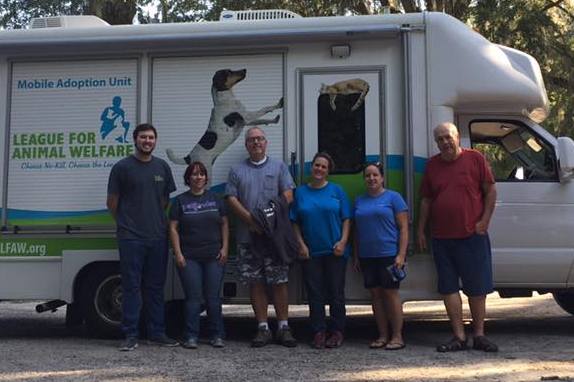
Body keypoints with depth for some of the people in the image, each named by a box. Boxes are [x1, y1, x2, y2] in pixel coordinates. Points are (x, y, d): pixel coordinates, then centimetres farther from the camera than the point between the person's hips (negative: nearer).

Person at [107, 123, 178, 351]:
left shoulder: (162, 167, 11)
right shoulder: (122, 167, -1)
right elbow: (112, 202, 4)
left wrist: (159, 223, 9)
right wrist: (126, 224, 7)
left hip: (158, 236, 4)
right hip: (131, 238, -4)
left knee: (156, 287, 10)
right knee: (131, 286, 0)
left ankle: (157, 333, 17)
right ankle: (131, 336, 7)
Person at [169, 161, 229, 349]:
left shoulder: (215, 199, 11)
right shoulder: (180, 201, 5)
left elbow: (224, 224, 10)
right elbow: (173, 228, 1)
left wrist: (225, 247, 0)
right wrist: (178, 253, -7)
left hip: (214, 256, 2)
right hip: (189, 258, -1)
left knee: (213, 297, 4)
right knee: (193, 297, -1)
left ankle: (217, 336, 12)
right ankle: (191, 337, 6)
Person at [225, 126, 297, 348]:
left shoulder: (279, 167, 12)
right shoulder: (237, 171, 13)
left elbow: (288, 194, 2)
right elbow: (231, 199, 3)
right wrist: (250, 220, -12)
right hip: (248, 236, 1)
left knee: (279, 282, -1)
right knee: (255, 283, 3)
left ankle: (283, 327, 7)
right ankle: (263, 328, 10)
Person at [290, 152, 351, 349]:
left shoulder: (336, 190, 4)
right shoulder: (300, 192, 7)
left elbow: (346, 219, 2)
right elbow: (295, 222, 8)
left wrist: (343, 241, -10)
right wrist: (301, 244, -2)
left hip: (335, 251, -1)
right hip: (310, 252, 1)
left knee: (336, 293, 4)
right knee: (315, 294, 4)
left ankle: (337, 332, 13)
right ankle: (319, 332, 12)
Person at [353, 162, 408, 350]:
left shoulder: (393, 197, -1)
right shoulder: (359, 201, 14)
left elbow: (404, 227, -5)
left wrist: (401, 254, -13)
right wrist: (356, 256, 13)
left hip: (389, 255, -5)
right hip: (367, 257, 5)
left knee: (391, 293, -3)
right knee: (375, 294, 7)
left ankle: (397, 336, 4)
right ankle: (383, 336, 15)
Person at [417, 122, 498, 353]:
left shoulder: (475, 159, 0)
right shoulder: (432, 165, 10)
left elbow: (490, 191, 2)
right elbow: (426, 200, 14)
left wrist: (484, 220, -7)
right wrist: (420, 230, 11)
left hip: (472, 236, -3)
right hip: (441, 238, 3)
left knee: (477, 288, 4)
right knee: (448, 288, 4)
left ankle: (479, 335, 15)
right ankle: (459, 337, 12)